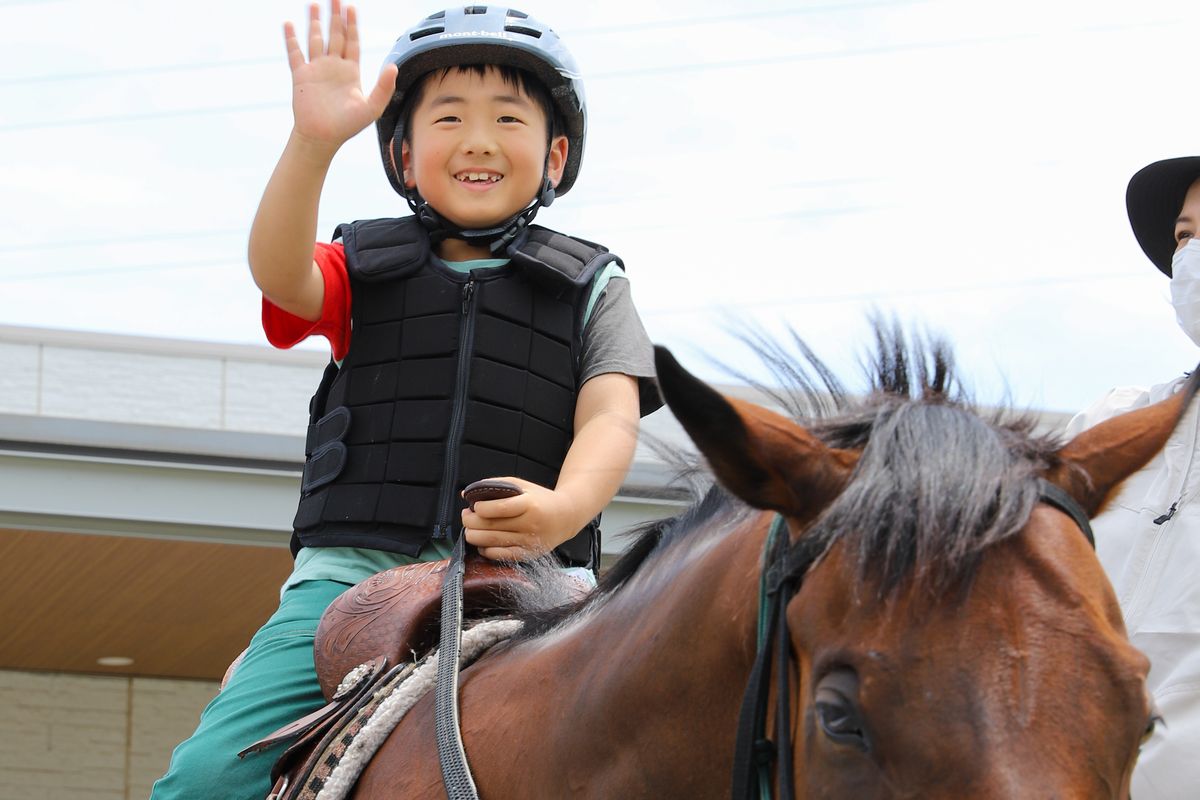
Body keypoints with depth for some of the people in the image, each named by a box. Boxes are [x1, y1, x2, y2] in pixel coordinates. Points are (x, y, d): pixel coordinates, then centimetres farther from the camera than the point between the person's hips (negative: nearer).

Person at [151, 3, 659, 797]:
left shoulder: (588, 287, 16)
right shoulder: (367, 273, 16)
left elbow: (610, 417, 1)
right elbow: (281, 277, -6)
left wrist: (567, 508, -23)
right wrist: (313, 141, -24)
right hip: (356, 569, 0)